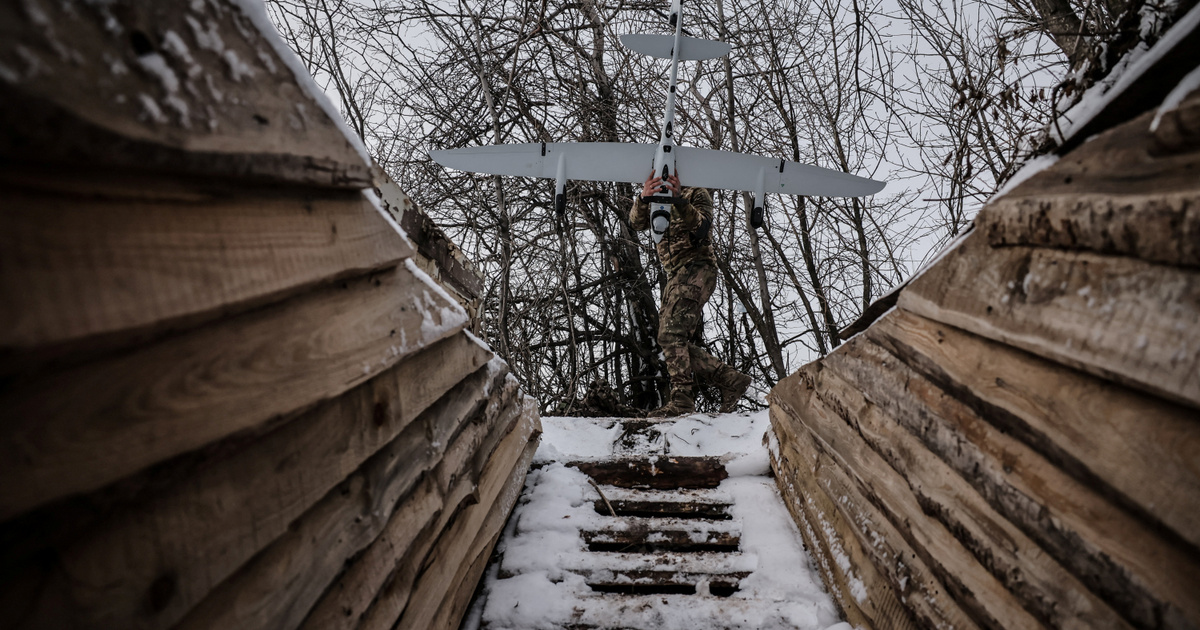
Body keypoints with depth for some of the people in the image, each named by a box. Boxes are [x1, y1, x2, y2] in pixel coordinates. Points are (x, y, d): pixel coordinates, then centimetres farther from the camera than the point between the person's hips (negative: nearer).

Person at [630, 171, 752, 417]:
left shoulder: (697, 194, 9)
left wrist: (679, 199, -26)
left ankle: (682, 399, -19)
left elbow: (701, 228, -12)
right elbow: (637, 223, 0)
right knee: (675, 342, 1)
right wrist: (643, 198, -21)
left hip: (696, 269, -7)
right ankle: (731, 379, 7)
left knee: (671, 334, -21)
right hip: (675, 276, 7)